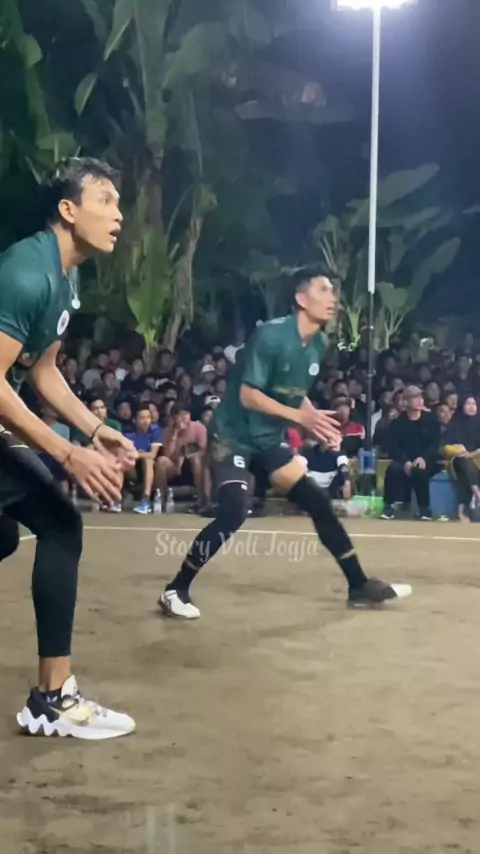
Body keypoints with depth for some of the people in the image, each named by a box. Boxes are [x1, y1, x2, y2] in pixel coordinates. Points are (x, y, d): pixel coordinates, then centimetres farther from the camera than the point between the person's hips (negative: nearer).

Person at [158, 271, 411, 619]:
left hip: (270, 439, 8)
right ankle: (175, 590, -5)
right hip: (234, 436, -8)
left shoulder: (319, 344, 3)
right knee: (234, 514, -20)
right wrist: (301, 417, -30)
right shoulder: (271, 335, -21)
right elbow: (247, 395, -24)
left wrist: (318, 422, -2)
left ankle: (359, 585, 15)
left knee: (318, 502, 4)